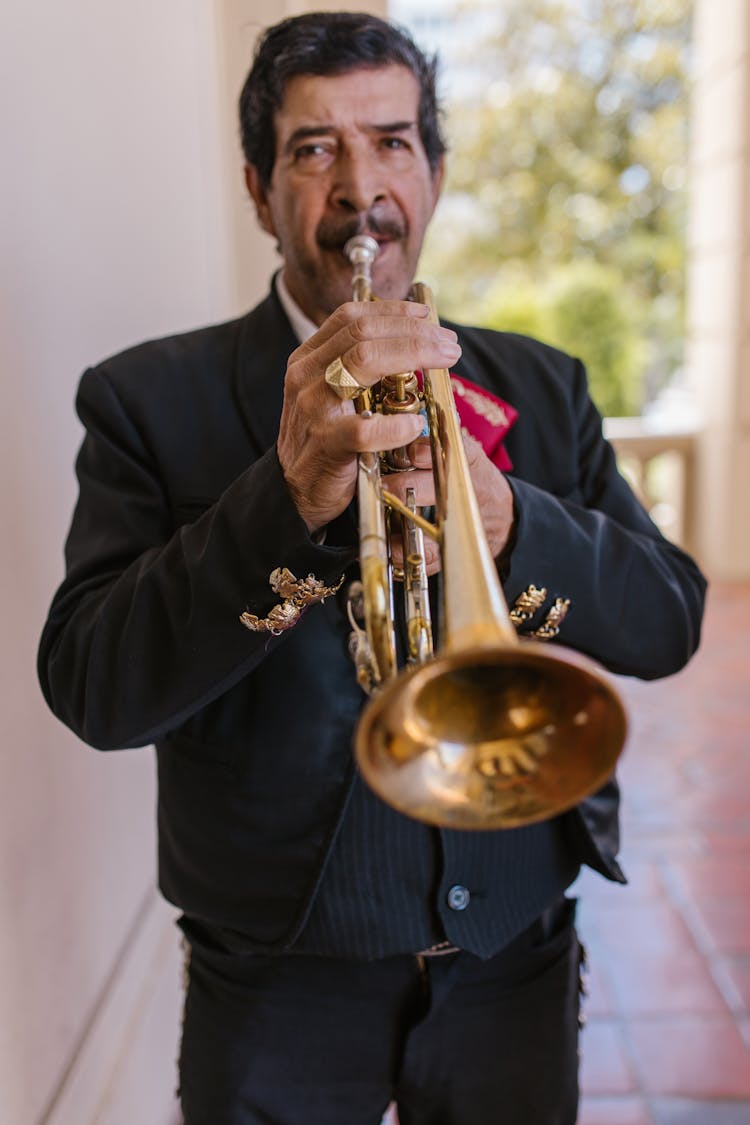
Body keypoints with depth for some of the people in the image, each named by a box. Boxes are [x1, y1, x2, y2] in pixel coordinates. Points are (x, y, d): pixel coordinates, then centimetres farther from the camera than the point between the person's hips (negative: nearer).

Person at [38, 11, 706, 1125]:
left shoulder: (541, 388, 2)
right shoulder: (150, 398, -8)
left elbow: (667, 623, -5)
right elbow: (93, 693, -18)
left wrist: (507, 520, -24)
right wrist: (288, 497, -32)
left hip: (514, 957, 3)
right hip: (282, 980, -2)